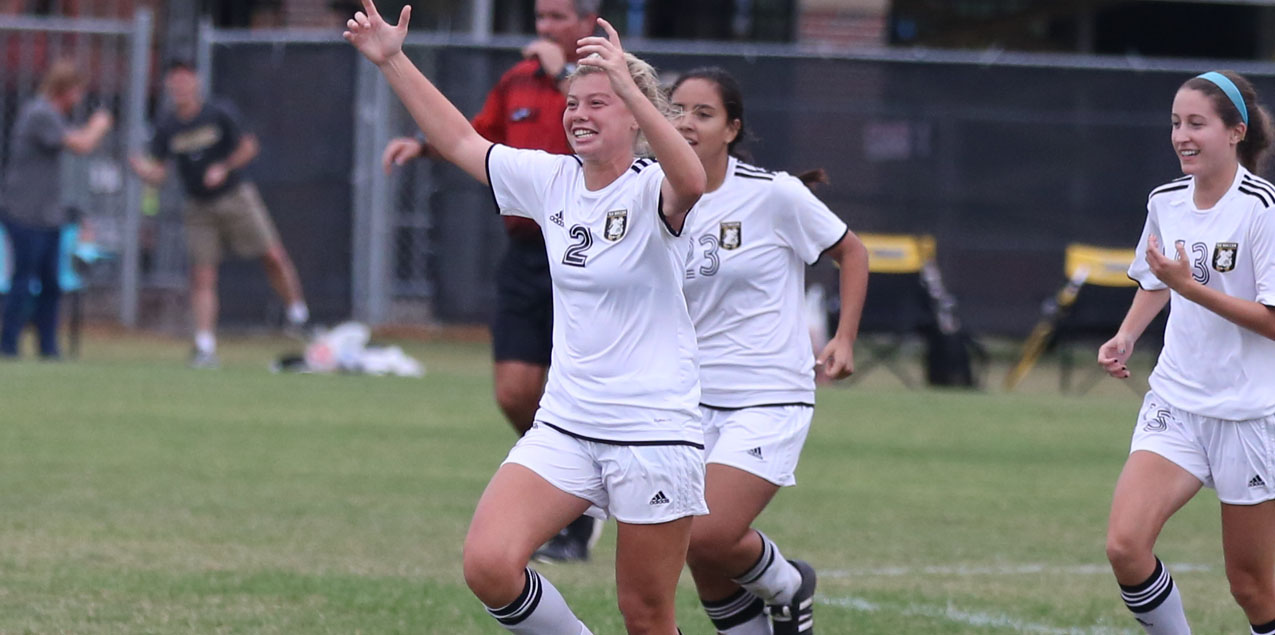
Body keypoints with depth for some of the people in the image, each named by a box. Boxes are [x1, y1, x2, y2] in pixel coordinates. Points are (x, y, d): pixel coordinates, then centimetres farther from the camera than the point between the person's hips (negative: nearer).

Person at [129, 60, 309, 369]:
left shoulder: (220, 113, -7)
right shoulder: (166, 127, -1)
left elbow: (249, 147, 1)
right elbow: (157, 173, -2)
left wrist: (224, 168, -14)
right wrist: (141, 167, -24)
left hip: (236, 196, -2)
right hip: (199, 206, 2)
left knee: (273, 256, -7)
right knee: (202, 276, -6)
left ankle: (298, 316, 14)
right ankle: (205, 348, -4)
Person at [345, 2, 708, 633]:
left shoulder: (651, 189, -12)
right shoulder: (551, 179, 6)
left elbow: (690, 184, -37)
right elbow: (462, 142, 20)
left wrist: (629, 88, -47)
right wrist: (392, 61, 18)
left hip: (655, 433, -6)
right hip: (564, 427, 6)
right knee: (488, 565, -14)